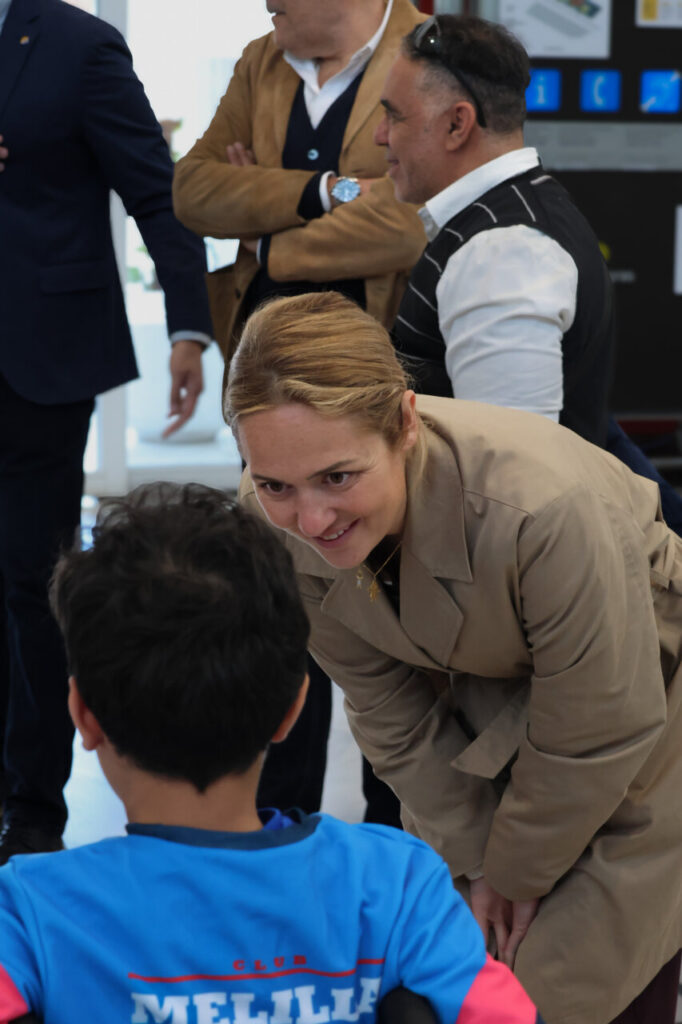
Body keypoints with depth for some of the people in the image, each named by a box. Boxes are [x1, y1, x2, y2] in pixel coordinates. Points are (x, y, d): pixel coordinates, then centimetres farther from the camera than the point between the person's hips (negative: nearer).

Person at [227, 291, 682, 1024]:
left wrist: (520, 870, -9)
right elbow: (387, 706, -9)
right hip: (488, 701, 4)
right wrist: (476, 858, -3)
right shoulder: (272, 523, -25)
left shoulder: (542, 508, -42)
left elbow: (594, 738, -25)